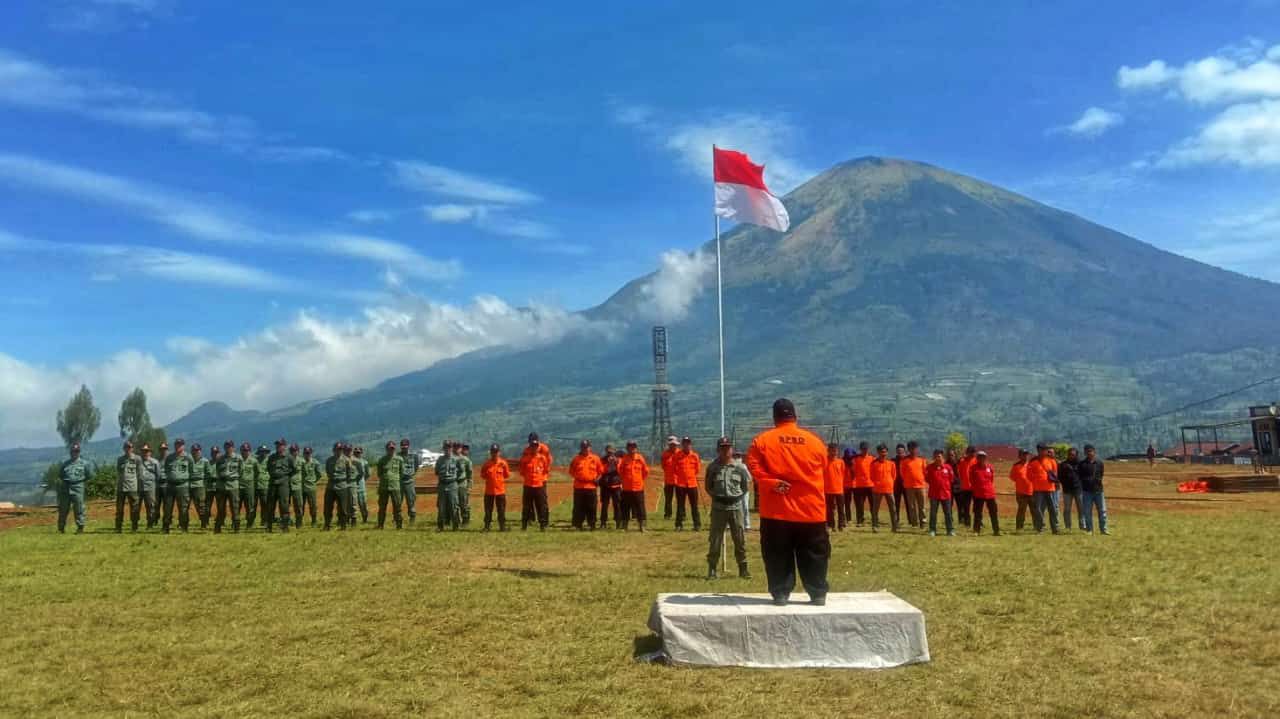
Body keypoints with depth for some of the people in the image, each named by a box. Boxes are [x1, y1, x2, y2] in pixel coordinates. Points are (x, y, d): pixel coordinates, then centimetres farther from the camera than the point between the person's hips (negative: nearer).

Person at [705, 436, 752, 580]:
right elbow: (708, 486, 8)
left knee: (740, 539, 5)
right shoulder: (712, 467, -1)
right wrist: (715, 496, -4)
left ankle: (743, 568, 16)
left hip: (736, 507, 1)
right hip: (718, 507, -1)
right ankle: (712, 569, 11)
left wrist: (739, 496, -2)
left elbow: (746, 484, 10)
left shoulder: (739, 467, 1)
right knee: (715, 539, 3)